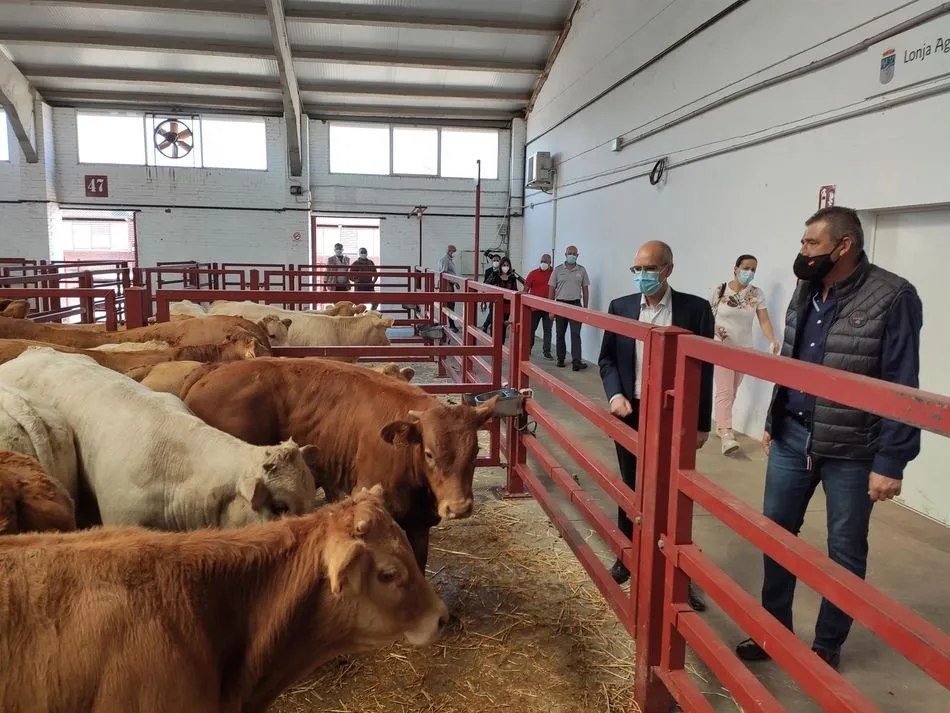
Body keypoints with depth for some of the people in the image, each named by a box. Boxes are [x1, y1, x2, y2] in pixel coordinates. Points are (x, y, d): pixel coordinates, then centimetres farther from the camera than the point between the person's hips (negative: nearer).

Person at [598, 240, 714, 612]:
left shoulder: (695, 309, -6)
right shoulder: (620, 307, 2)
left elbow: (704, 368, -4)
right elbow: (607, 358, 8)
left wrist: (702, 423, -4)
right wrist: (615, 394, -10)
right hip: (631, 412, 3)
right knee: (631, 490, 15)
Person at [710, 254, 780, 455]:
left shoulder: (757, 294, -1)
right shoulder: (718, 290, -6)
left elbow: (764, 320, -7)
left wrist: (772, 340, -24)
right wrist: (715, 328, -20)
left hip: (744, 349, 4)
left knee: (732, 391, 14)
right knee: (724, 390, -12)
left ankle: (720, 425, 30)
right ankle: (726, 435, -20)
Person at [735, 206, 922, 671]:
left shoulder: (892, 298, -15)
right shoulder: (806, 292, 6)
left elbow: (902, 388, -15)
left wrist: (891, 462, -16)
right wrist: (773, 423, 17)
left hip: (851, 450, -6)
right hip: (792, 437, 6)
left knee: (845, 552, 10)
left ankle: (827, 646, 28)